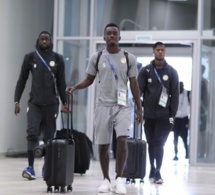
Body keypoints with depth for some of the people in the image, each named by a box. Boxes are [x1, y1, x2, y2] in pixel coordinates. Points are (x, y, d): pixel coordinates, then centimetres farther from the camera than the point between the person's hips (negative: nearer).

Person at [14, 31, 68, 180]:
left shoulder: (57, 59, 5)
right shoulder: (30, 57, 4)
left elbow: (61, 82, 8)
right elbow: (22, 80, 8)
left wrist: (64, 102, 3)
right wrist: (17, 101, 3)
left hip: (51, 104, 1)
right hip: (34, 103, 0)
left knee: (49, 137, 5)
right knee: (32, 134, -13)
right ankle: (31, 167, -13)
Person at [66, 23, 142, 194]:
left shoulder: (129, 58, 2)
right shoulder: (96, 58, 4)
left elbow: (134, 84, 4)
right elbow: (89, 80, 11)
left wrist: (139, 108, 2)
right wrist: (75, 87, -9)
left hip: (122, 106, -1)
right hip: (103, 106, 1)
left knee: (122, 140, -19)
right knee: (103, 145, 4)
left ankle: (119, 179, -9)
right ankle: (106, 179, 18)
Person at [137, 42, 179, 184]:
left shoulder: (172, 72, 3)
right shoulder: (145, 70, 5)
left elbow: (175, 94, 2)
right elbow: (138, 90, -1)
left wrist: (173, 114, -5)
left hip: (164, 115, -1)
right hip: (148, 114, 2)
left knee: (159, 143, -8)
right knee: (151, 144, 9)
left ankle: (157, 172, -7)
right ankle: (152, 170, 19)